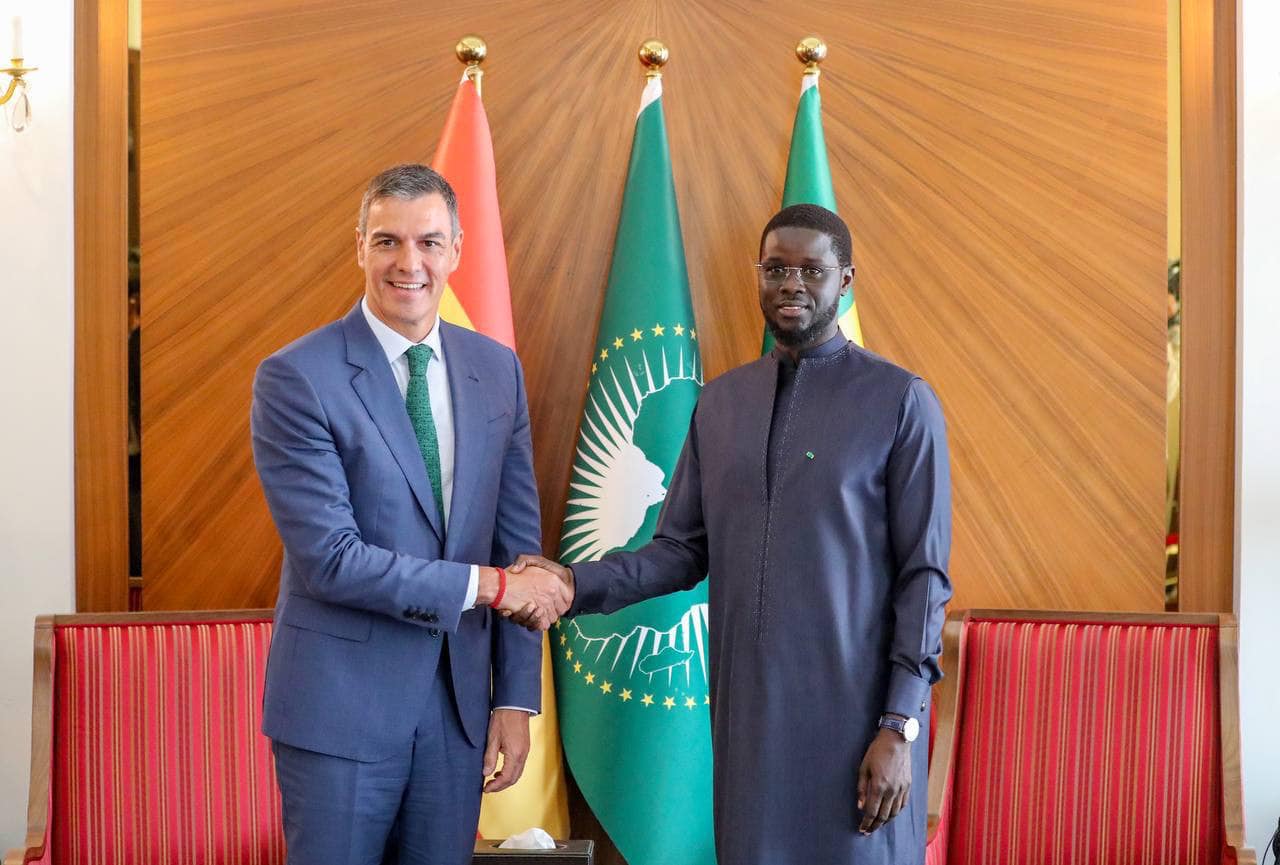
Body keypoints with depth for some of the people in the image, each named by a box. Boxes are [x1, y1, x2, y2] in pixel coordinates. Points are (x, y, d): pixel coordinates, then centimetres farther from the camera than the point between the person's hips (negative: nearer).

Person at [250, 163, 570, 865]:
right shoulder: (295, 378, -11)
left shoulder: (497, 370, 5)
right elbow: (329, 557, -17)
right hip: (342, 703, -4)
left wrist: (515, 698, 4)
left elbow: (516, 539, 6)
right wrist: (485, 584, -15)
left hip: (460, 700, 4)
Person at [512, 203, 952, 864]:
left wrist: (899, 727, -10)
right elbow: (682, 549, 8)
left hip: (853, 711, -4)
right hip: (746, 709, 4)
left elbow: (924, 576, -6)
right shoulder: (722, 401, 9)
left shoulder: (901, 402, -5)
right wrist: (577, 583, -8)